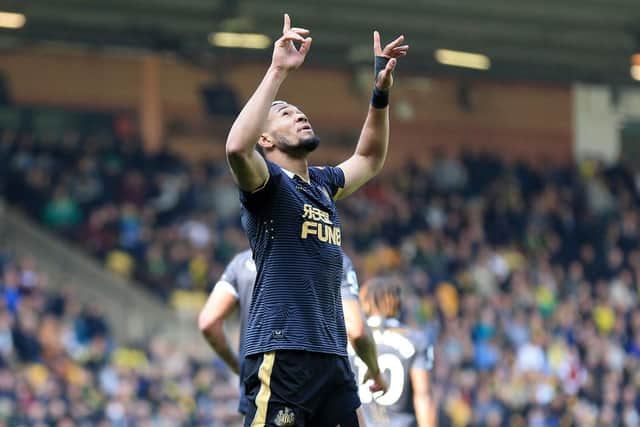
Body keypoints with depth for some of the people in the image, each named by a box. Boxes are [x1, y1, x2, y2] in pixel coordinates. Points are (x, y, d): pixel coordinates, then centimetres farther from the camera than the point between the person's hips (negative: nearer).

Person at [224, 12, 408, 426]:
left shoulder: (323, 184, 20)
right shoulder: (268, 182, -3)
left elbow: (369, 159, 36)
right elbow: (237, 147, -24)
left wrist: (381, 93, 21)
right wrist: (278, 71, -22)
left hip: (333, 357, 8)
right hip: (281, 357, -8)